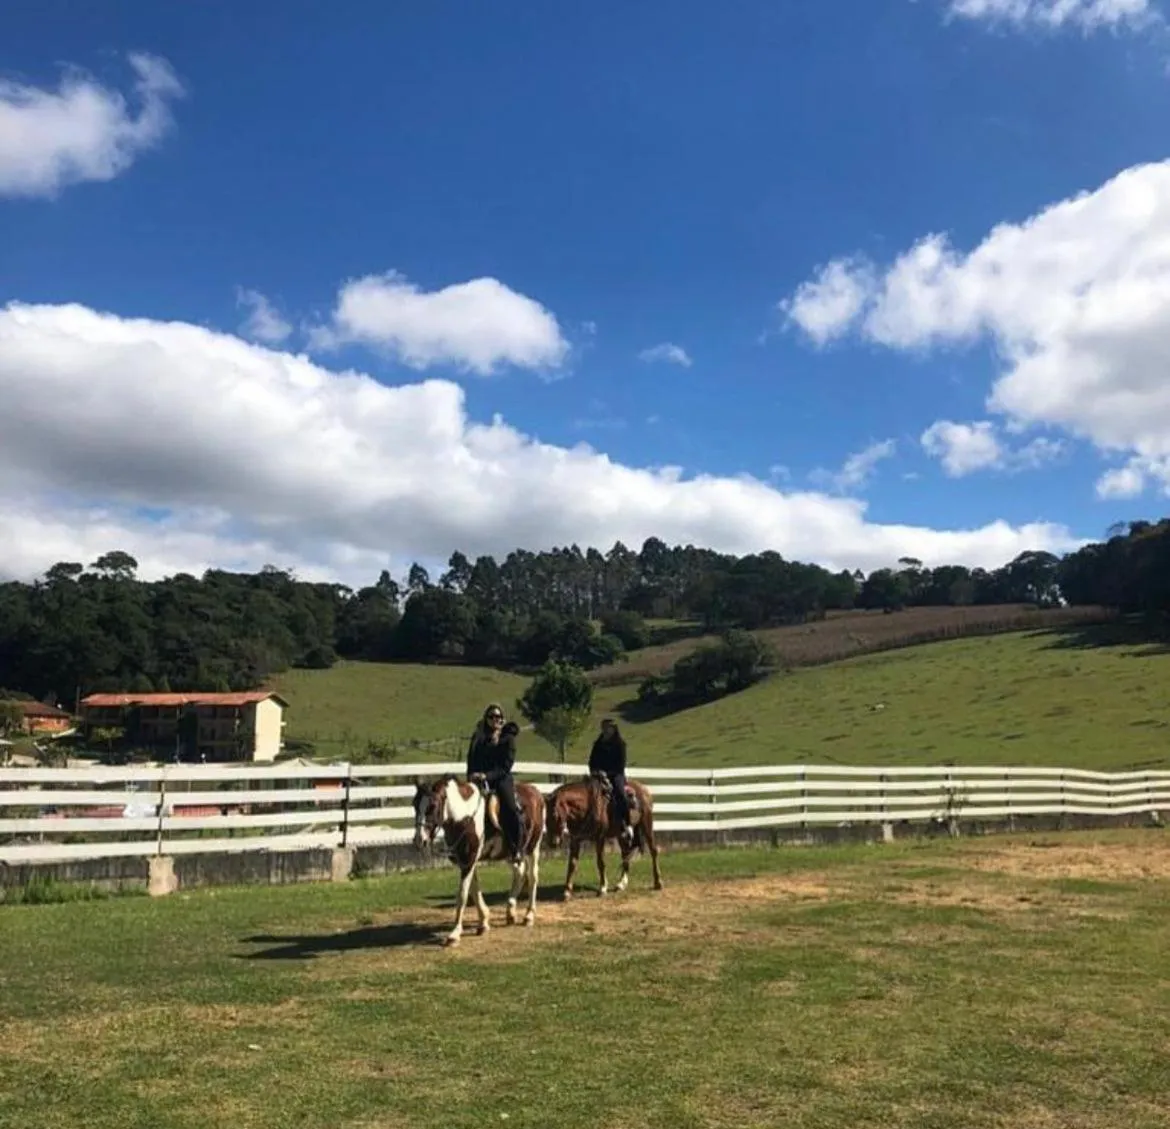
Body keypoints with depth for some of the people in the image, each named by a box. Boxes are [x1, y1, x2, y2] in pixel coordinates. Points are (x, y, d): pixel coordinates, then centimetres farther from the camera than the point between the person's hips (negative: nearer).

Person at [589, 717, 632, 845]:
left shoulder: (620, 743, 0)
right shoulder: (598, 743, 13)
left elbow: (621, 764, -6)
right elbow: (592, 760, 15)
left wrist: (608, 772, -18)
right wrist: (593, 770, -6)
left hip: (615, 774, -5)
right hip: (599, 775, 5)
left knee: (620, 793, -31)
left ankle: (627, 826, -28)